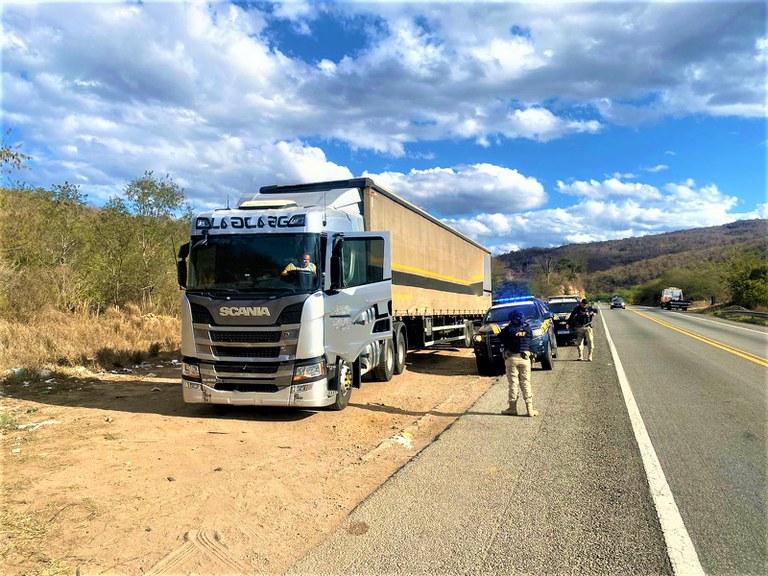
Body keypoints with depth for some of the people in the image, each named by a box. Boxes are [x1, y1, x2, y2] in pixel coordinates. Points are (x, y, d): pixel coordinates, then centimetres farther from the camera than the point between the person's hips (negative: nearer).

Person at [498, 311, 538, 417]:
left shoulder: (508, 329, -9)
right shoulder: (527, 328, 1)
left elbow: (500, 337, 2)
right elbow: (531, 337, 15)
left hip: (512, 358, -2)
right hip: (525, 358, 2)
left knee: (513, 383, 4)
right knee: (526, 383, 7)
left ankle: (513, 408, 6)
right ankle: (530, 408, 5)